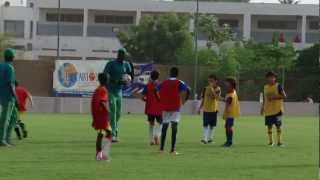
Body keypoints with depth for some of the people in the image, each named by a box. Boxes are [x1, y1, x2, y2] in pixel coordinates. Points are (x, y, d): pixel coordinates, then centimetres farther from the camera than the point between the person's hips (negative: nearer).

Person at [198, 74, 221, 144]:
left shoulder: (217, 89, -5)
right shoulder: (205, 89, 3)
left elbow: (217, 98, -21)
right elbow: (203, 99, 10)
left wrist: (212, 89, -25)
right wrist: (200, 108, 7)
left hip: (214, 109, -1)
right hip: (206, 109, 1)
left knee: (212, 125, 9)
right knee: (205, 125, -5)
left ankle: (210, 137, 21)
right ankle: (205, 138, -10)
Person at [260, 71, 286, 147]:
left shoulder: (278, 86, -4)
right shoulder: (265, 87, 11)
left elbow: (284, 96, -9)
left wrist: (274, 97, -17)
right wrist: (262, 107, 11)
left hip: (277, 110, -4)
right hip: (268, 110, 4)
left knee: (278, 125, -4)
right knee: (269, 125, 5)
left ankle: (279, 141, 3)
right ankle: (270, 141, 14)